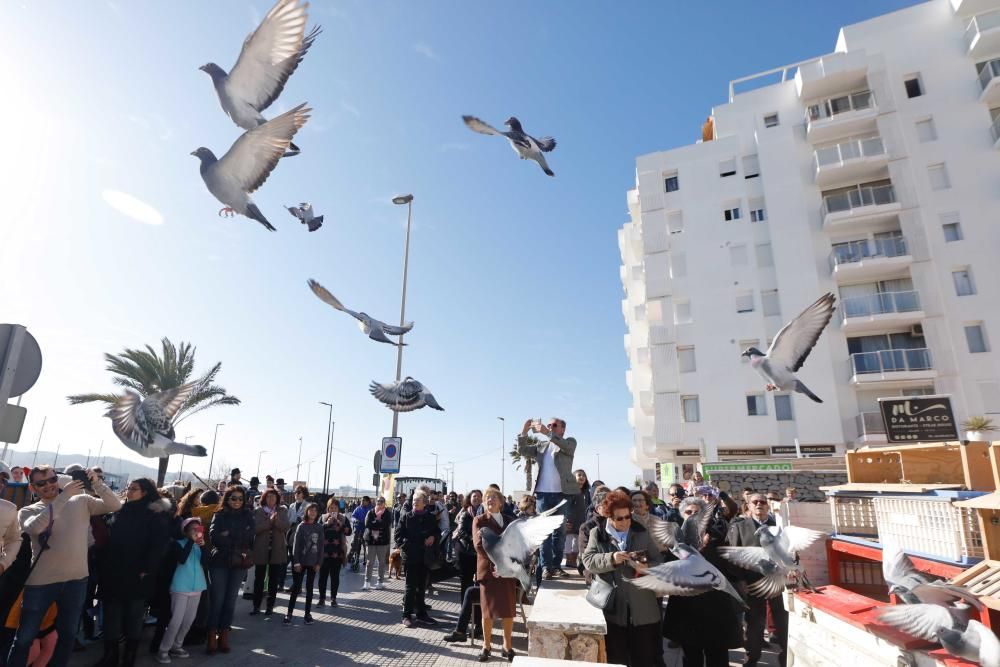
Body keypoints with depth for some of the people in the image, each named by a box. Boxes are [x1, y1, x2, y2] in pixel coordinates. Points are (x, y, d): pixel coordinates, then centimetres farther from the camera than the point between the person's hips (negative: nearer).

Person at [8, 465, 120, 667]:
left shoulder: (82, 501, 1)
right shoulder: (28, 511, -1)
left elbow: (115, 505, -7)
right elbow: (35, 527, -23)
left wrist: (97, 484, -20)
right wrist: (63, 496, -27)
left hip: (76, 579, 2)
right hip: (41, 582, -1)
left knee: (67, 635, 18)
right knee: (24, 638, 9)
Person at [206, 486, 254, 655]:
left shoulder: (247, 515, 5)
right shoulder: (219, 515, 0)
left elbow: (249, 536, -5)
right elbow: (214, 537, -12)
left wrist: (228, 535, -8)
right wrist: (238, 540, -14)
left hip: (238, 563, 2)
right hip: (219, 562, -2)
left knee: (230, 600, 8)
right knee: (217, 599, -2)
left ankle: (224, 635, 19)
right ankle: (212, 636, 9)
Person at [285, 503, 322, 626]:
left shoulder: (319, 528, 1)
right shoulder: (301, 526, -4)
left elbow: (321, 546, 3)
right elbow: (296, 545, -6)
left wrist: (318, 563, -1)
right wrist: (296, 562, -10)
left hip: (313, 563, 2)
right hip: (301, 561, -2)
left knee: (309, 588, 9)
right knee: (296, 587, 1)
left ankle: (308, 614, 16)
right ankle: (289, 613, 10)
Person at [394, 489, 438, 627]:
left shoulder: (430, 517, 5)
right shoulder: (406, 516, 0)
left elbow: (437, 533, 12)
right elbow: (399, 534, -1)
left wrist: (433, 537, -8)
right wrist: (402, 546, -13)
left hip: (425, 557, 3)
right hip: (411, 556, -3)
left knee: (422, 586, 12)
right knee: (411, 586, 1)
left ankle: (421, 613, 24)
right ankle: (407, 615, 11)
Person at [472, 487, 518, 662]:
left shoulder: (510, 520, 9)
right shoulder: (479, 521, -2)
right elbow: (479, 545, -14)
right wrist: (495, 562, -22)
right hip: (488, 569, -3)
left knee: (509, 609, 7)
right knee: (488, 610, 7)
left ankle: (507, 646, 21)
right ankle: (486, 646, 22)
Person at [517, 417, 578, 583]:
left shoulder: (570, 442, 6)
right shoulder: (540, 445, 15)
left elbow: (565, 446, -17)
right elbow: (522, 451, 7)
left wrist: (547, 433, -27)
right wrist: (524, 432, -6)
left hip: (562, 493, -2)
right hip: (543, 493, 2)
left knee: (559, 531, 5)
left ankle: (556, 565, 12)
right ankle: (546, 566, 2)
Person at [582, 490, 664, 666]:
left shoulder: (641, 533, 5)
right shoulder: (598, 534, 1)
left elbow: (658, 561, 5)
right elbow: (588, 560, -7)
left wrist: (647, 567, -16)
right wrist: (611, 559, -22)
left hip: (642, 607, 1)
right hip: (614, 608, -1)